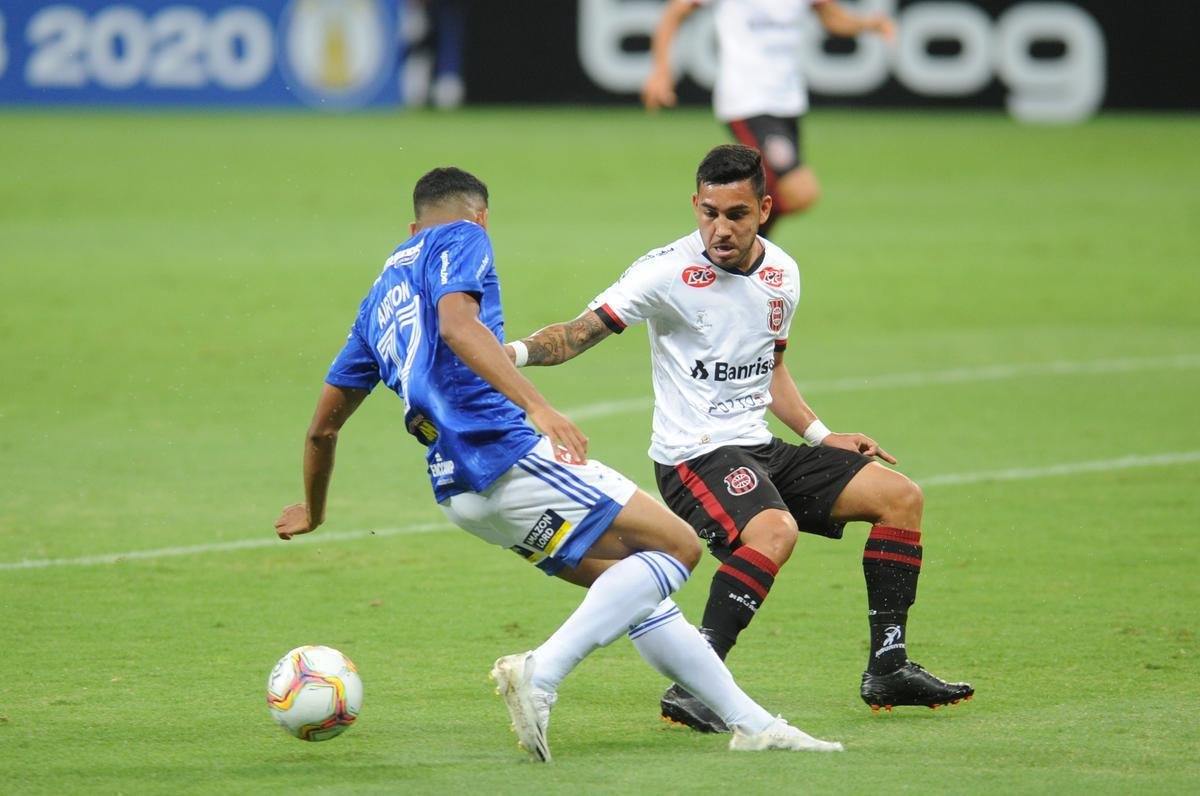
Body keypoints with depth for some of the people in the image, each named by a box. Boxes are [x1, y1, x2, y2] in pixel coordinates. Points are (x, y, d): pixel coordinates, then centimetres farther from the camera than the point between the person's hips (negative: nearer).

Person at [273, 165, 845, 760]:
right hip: (505, 450, -8)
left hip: (458, 488, 8)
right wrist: (537, 406, -27)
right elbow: (456, 323, -17)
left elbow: (324, 424, 30)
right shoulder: (463, 239, 6)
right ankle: (540, 673, -21)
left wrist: (312, 510, 46)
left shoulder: (380, 297, 27)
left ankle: (750, 723, 12)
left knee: (633, 581, 15)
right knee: (677, 546, -6)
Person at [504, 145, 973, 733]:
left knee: (900, 496, 4)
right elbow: (583, 331, -18)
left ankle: (887, 669, 9)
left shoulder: (781, 273, 8)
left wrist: (820, 436, 17)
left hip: (761, 449, 8)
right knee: (774, 530, -36)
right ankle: (693, 687, -36)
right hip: (694, 457, -8)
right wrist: (514, 352, -35)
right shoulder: (669, 271, -13)